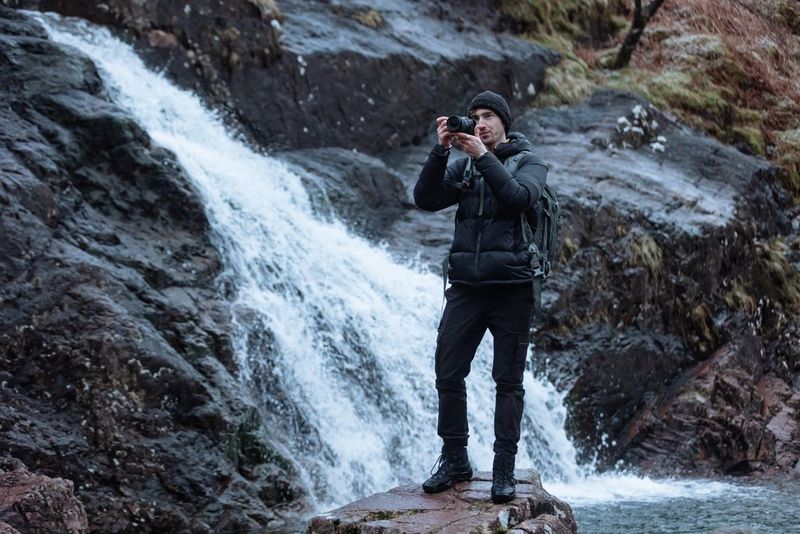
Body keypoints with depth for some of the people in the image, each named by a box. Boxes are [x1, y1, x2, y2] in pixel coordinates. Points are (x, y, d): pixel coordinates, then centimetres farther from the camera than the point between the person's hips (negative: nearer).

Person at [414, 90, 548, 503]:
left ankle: (504, 469, 5)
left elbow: (520, 197, -17)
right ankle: (455, 460, 15)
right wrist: (441, 150, -10)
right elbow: (426, 199, -2)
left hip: (511, 287, -3)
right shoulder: (463, 165, 12)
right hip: (466, 286, 3)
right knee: (448, 374, 2)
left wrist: (483, 157, -19)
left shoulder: (528, 161, 3)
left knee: (508, 380, 1)